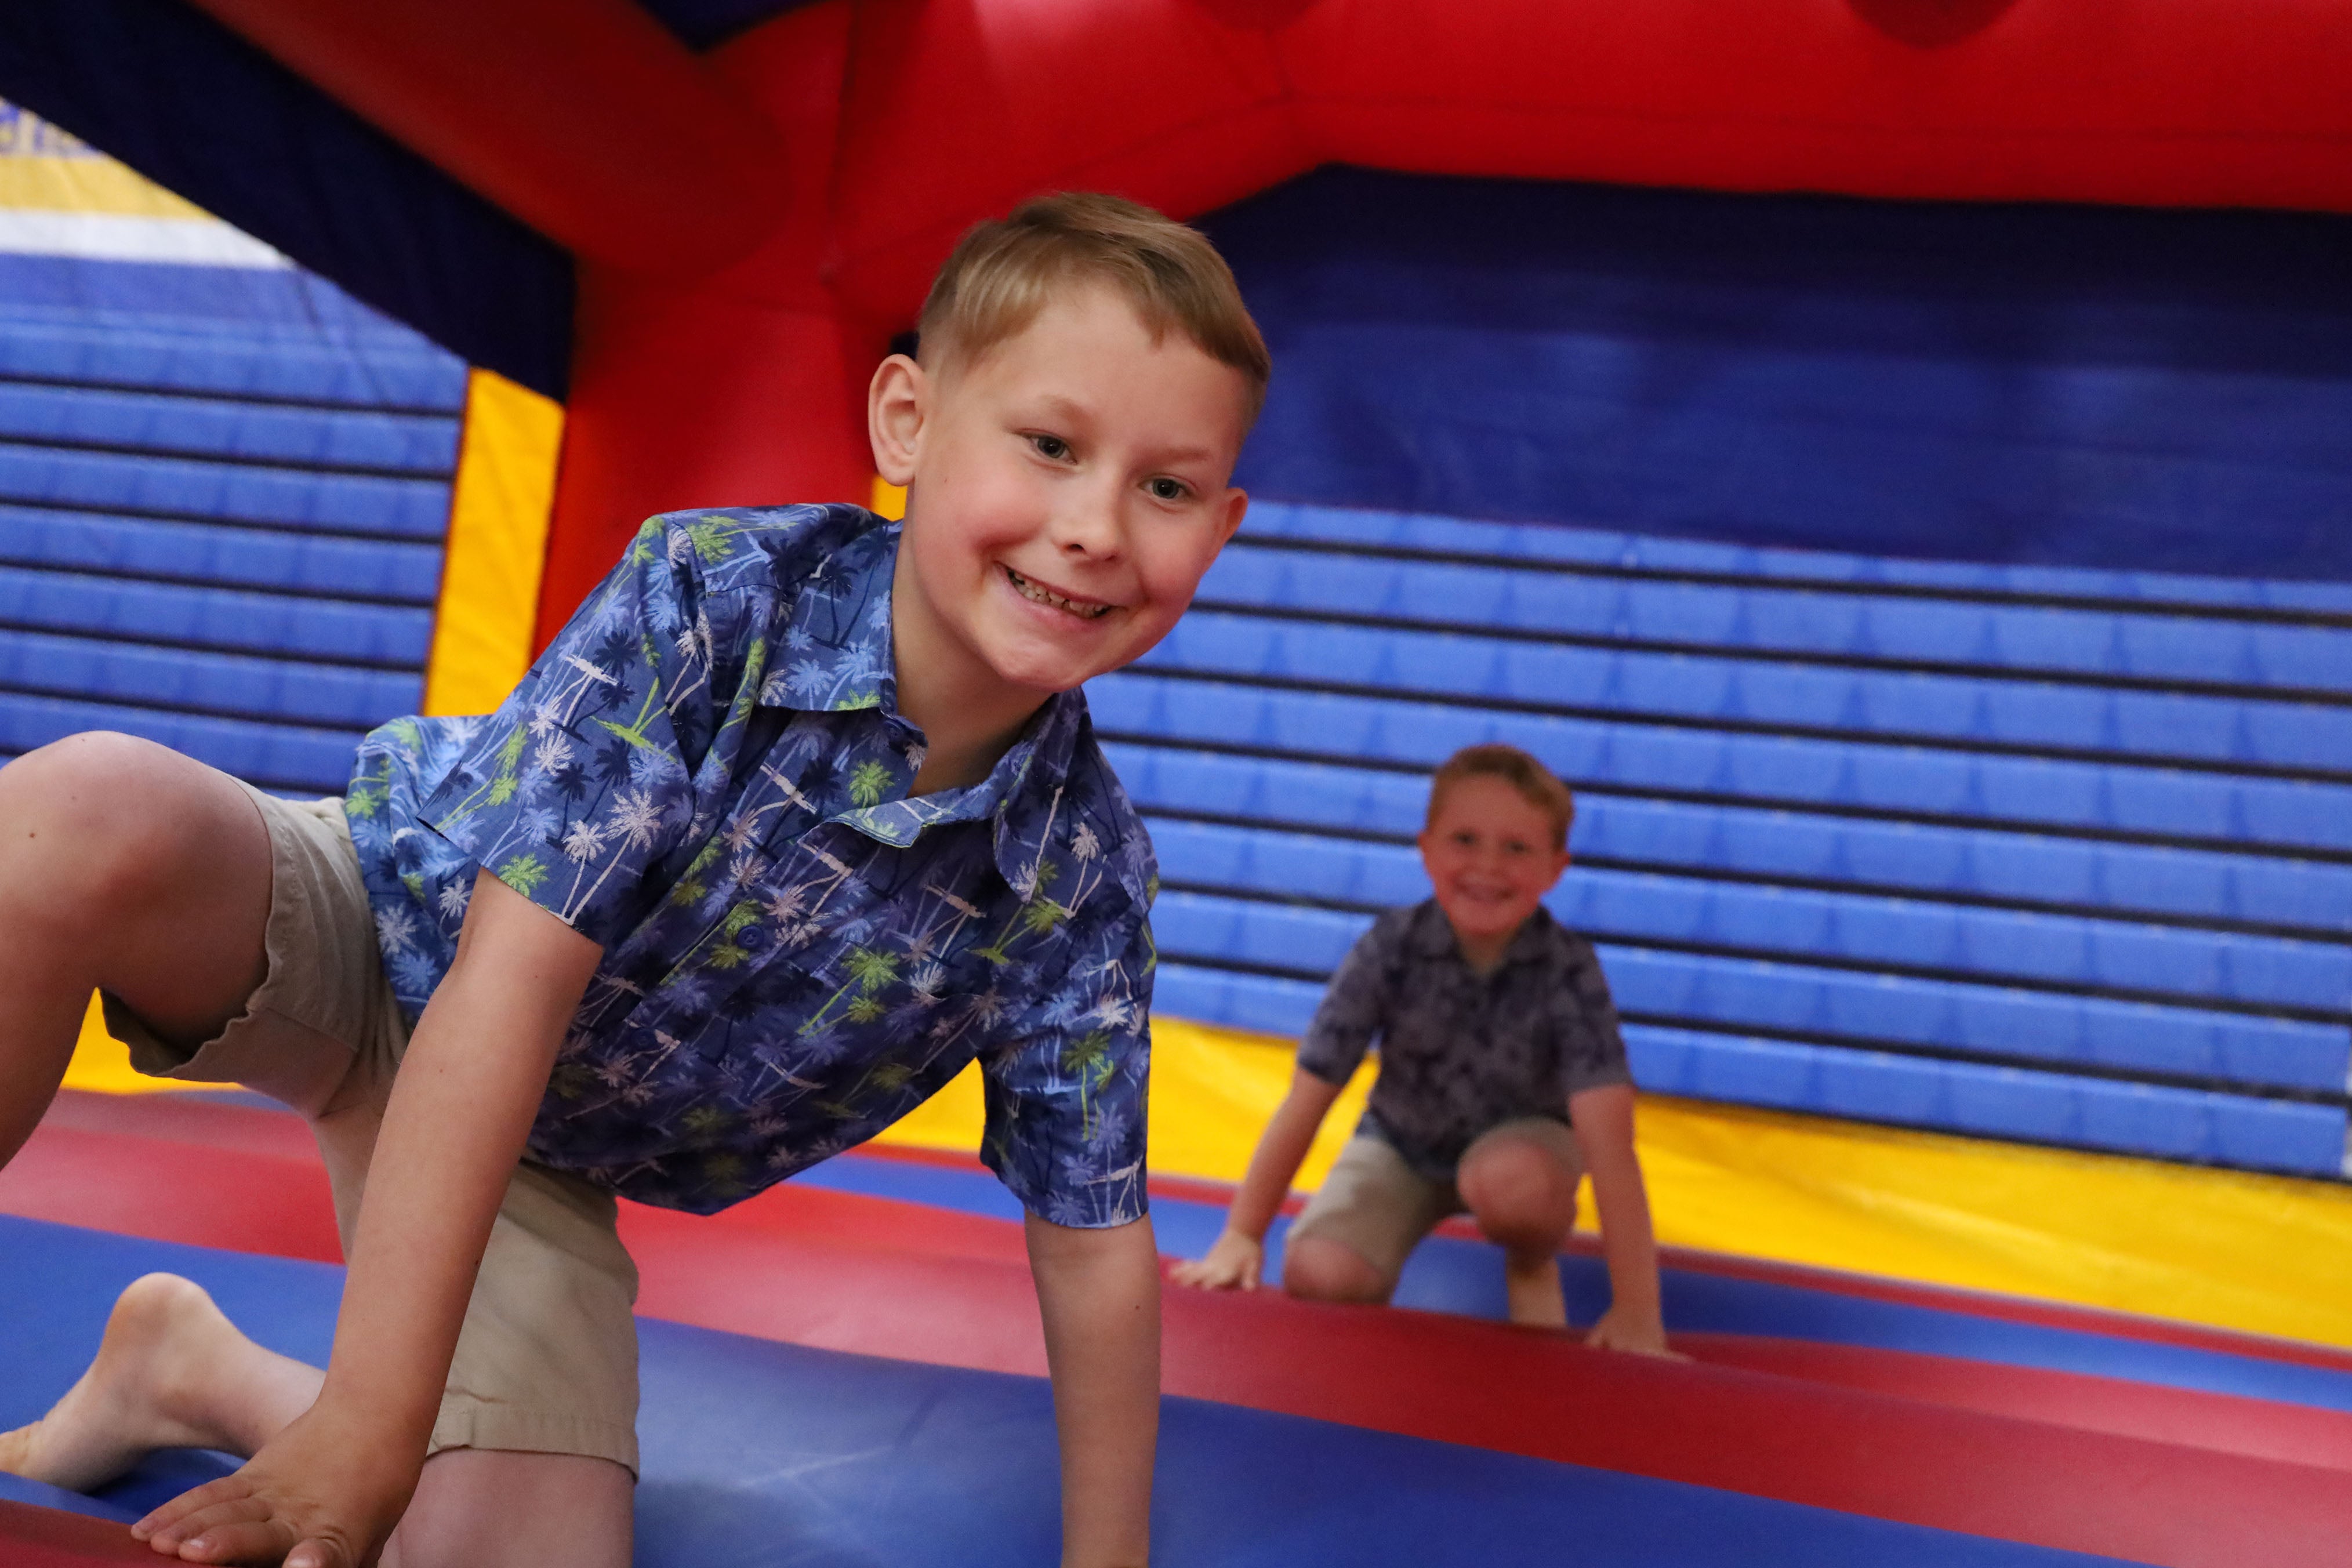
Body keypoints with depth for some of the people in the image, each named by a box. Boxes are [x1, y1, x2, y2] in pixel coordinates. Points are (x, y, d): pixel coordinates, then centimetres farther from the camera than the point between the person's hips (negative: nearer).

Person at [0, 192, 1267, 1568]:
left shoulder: (1087, 878, -18)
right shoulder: (709, 595, -27)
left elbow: (1093, 1242, -8)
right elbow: (512, 976, -32)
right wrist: (368, 1418, -33)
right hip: (379, 930, -2)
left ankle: (213, 1377, 13)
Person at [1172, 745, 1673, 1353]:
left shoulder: (1568, 967, -26)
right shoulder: (1392, 946, -22)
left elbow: (1608, 1140, -31)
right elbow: (1307, 1098, -18)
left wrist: (1637, 1312, -36)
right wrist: (1241, 1239, -17)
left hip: (1519, 1141, 0)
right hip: (1401, 1143, 1)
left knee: (1510, 1182, -37)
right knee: (1319, 1277, -24)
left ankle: (1533, 1264, -1)